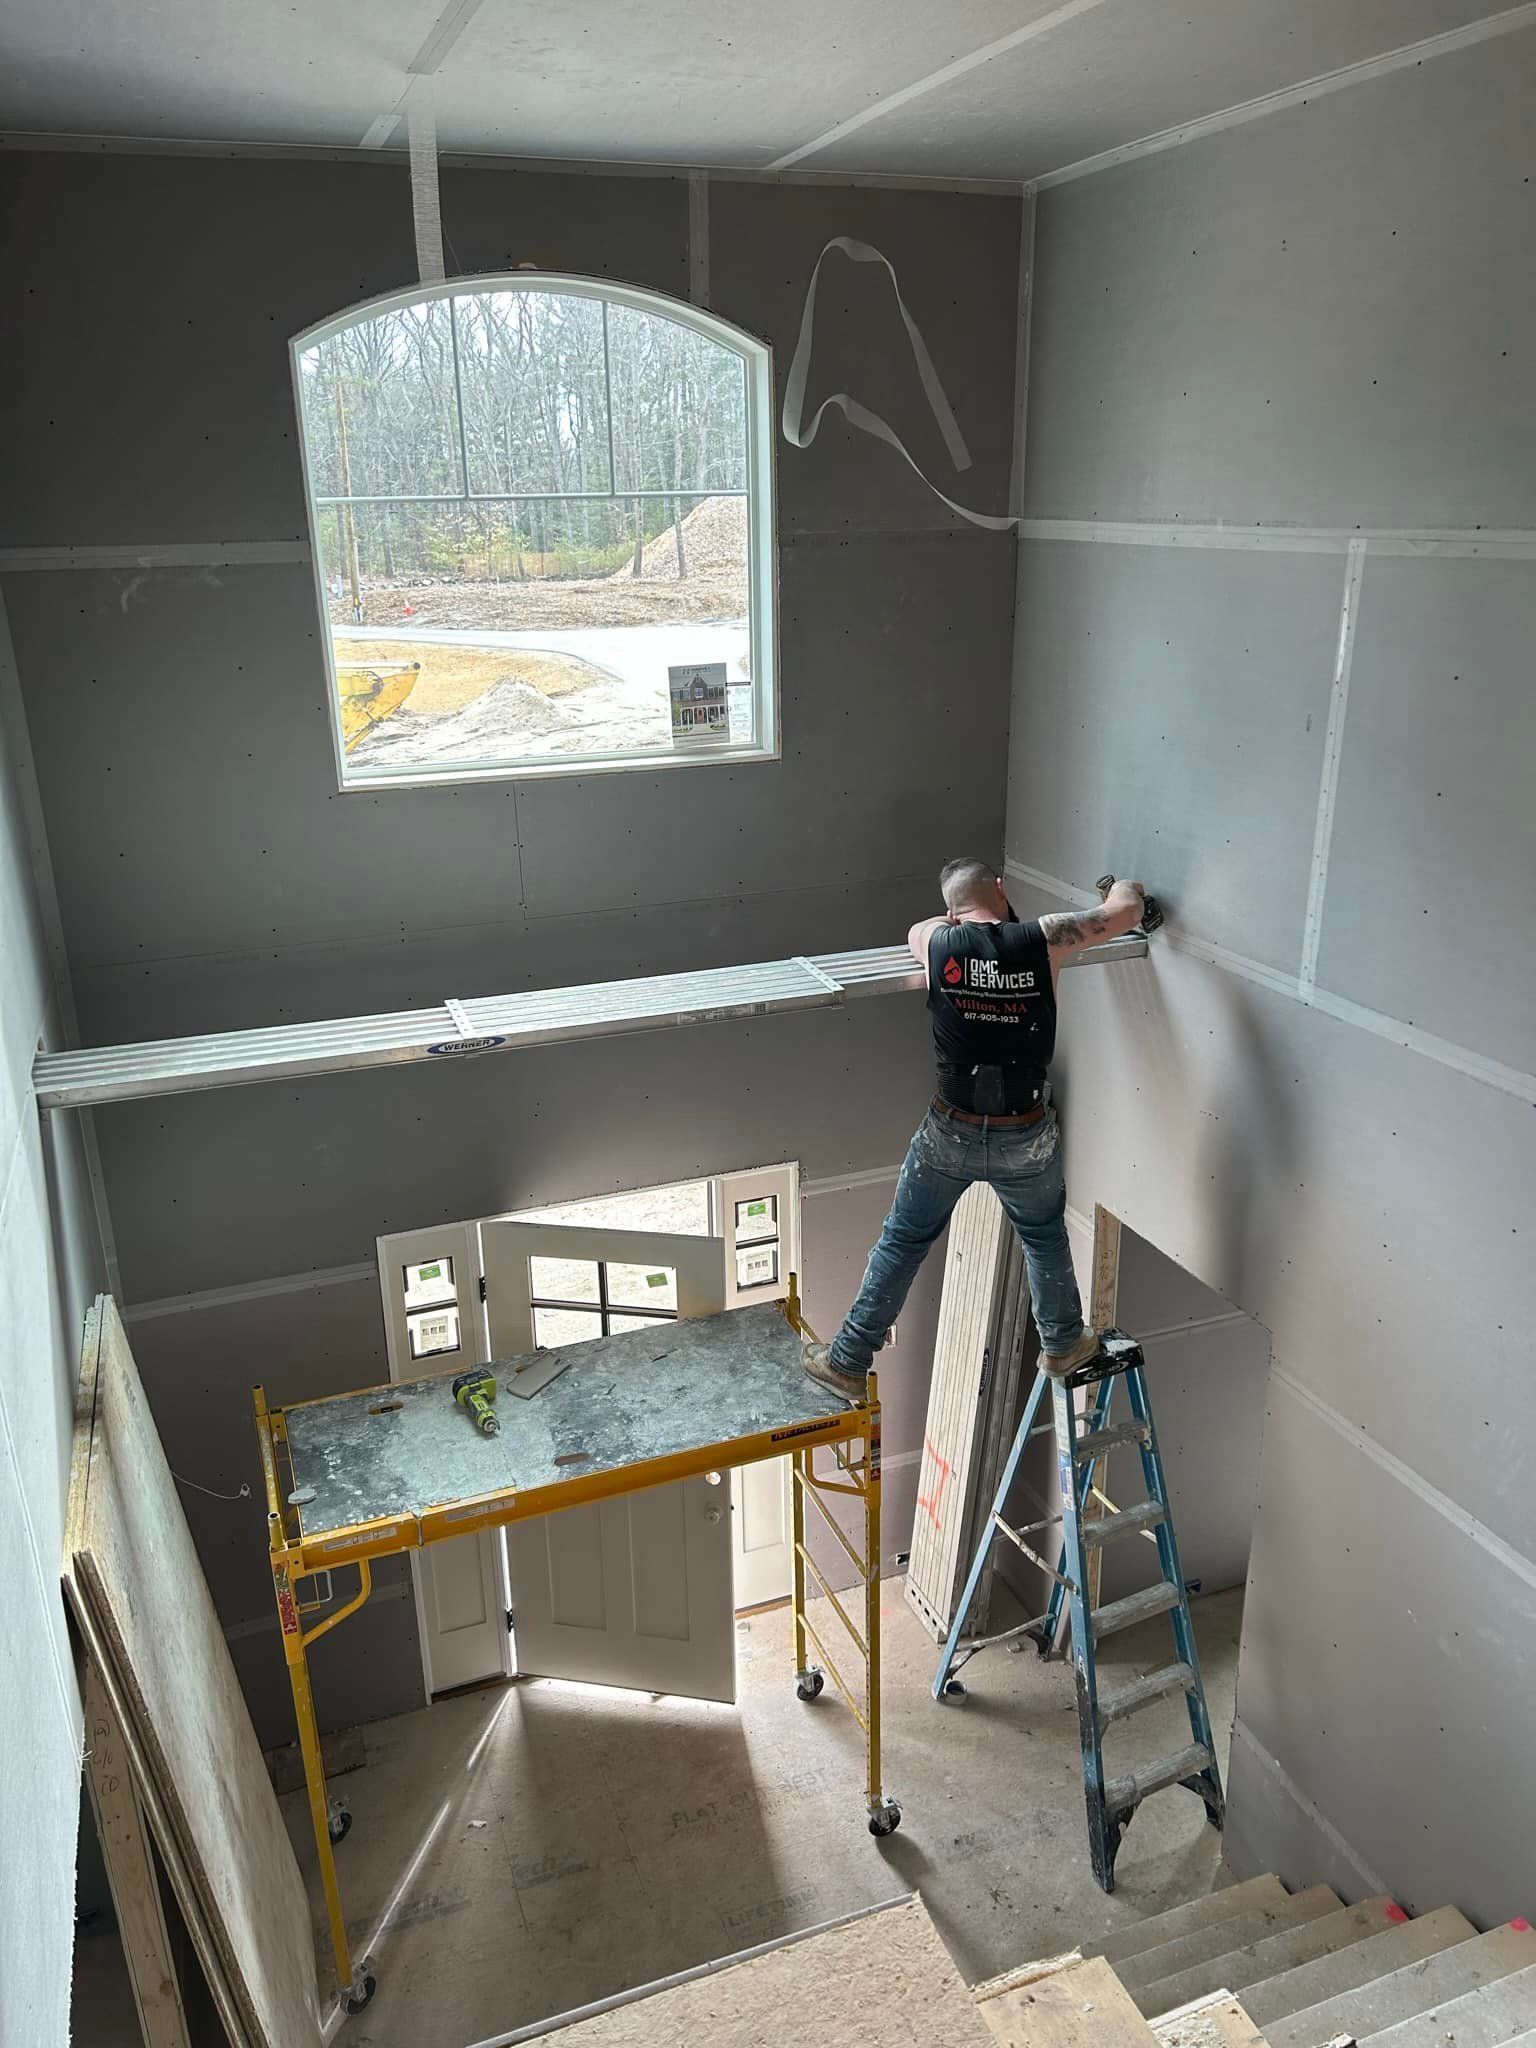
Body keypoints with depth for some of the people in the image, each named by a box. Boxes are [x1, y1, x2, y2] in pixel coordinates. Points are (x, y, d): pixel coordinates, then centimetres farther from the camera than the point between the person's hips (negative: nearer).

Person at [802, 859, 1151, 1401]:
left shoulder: (939, 944, -9)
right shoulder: (1041, 940, -11)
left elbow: (917, 928, 17)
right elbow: (1127, 912, 2)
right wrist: (1125, 886, 24)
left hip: (951, 1132, 0)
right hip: (1025, 1136, 0)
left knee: (902, 1242, 16)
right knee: (1045, 1236, 27)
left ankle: (847, 1362, 24)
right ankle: (1062, 1345, 43)